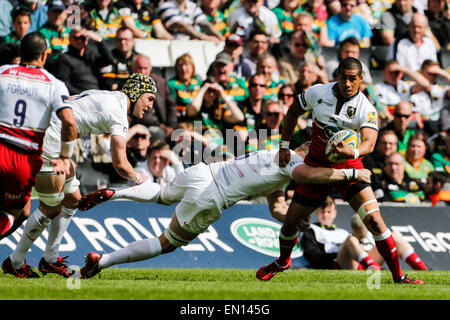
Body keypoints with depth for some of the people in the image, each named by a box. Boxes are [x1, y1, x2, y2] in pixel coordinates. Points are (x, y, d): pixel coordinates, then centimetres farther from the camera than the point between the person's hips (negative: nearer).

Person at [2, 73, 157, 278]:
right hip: (48, 147, -10)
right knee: (51, 208, 2)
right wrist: (138, 179, 7)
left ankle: (50, 259, 24)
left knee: (72, 199, 16)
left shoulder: (103, 96, 16)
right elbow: (120, 164, -13)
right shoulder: (118, 115, -12)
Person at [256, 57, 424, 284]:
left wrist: (352, 152, -53)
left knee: (373, 219, -19)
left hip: (348, 167, -2)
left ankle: (398, 276, -9)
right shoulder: (317, 93, -8)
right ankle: (282, 262, 39)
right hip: (316, 165, 2)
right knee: (291, 222, 5)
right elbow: (293, 112, 10)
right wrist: (284, 146, 4)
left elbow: (369, 143, -32)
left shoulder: (367, 110, -17)